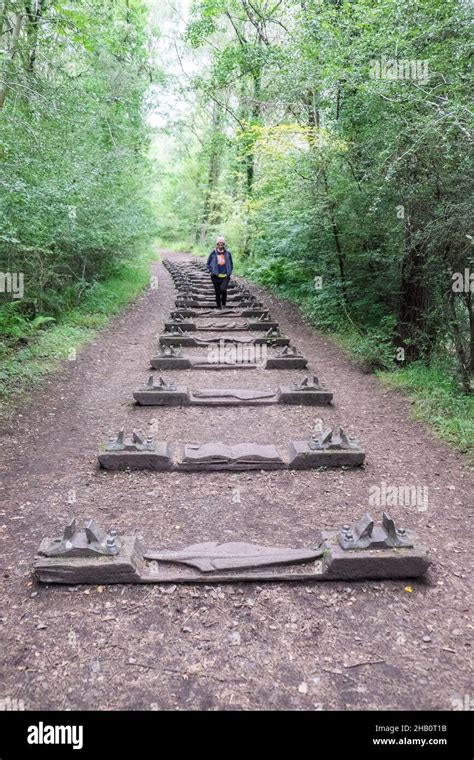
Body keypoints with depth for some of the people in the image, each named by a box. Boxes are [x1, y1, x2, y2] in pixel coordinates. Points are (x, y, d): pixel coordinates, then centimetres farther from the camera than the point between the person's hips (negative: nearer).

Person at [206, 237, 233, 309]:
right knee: (217, 292, 4)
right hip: (216, 276, 1)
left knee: (223, 289, -20)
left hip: (225, 276, -1)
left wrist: (229, 273, 2)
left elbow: (231, 264, 13)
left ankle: (224, 303, 5)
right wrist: (212, 271, -3)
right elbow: (208, 264, 8)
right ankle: (219, 306, 18)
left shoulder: (228, 253, 2)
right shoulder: (213, 253, -1)